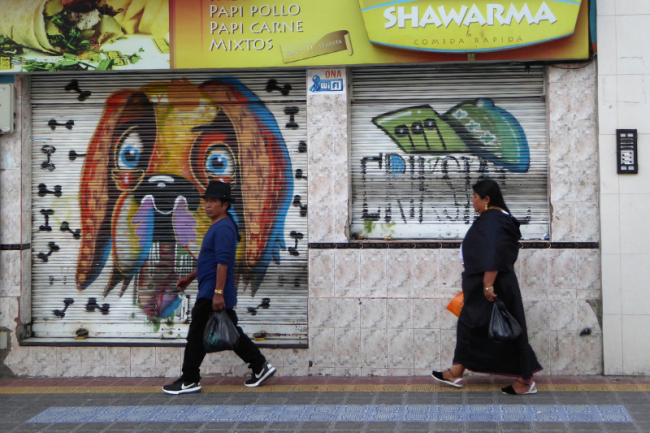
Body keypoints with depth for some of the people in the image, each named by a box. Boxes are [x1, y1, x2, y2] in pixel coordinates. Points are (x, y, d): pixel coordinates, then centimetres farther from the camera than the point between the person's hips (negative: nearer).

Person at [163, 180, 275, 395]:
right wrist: (190, 278, 31)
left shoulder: (223, 228, -16)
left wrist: (218, 292, -28)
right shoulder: (217, 227, 18)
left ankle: (189, 381, 4)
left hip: (212, 295, -10)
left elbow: (222, 262, -24)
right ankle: (260, 367, 18)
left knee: (197, 336, -4)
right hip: (212, 293, 10)